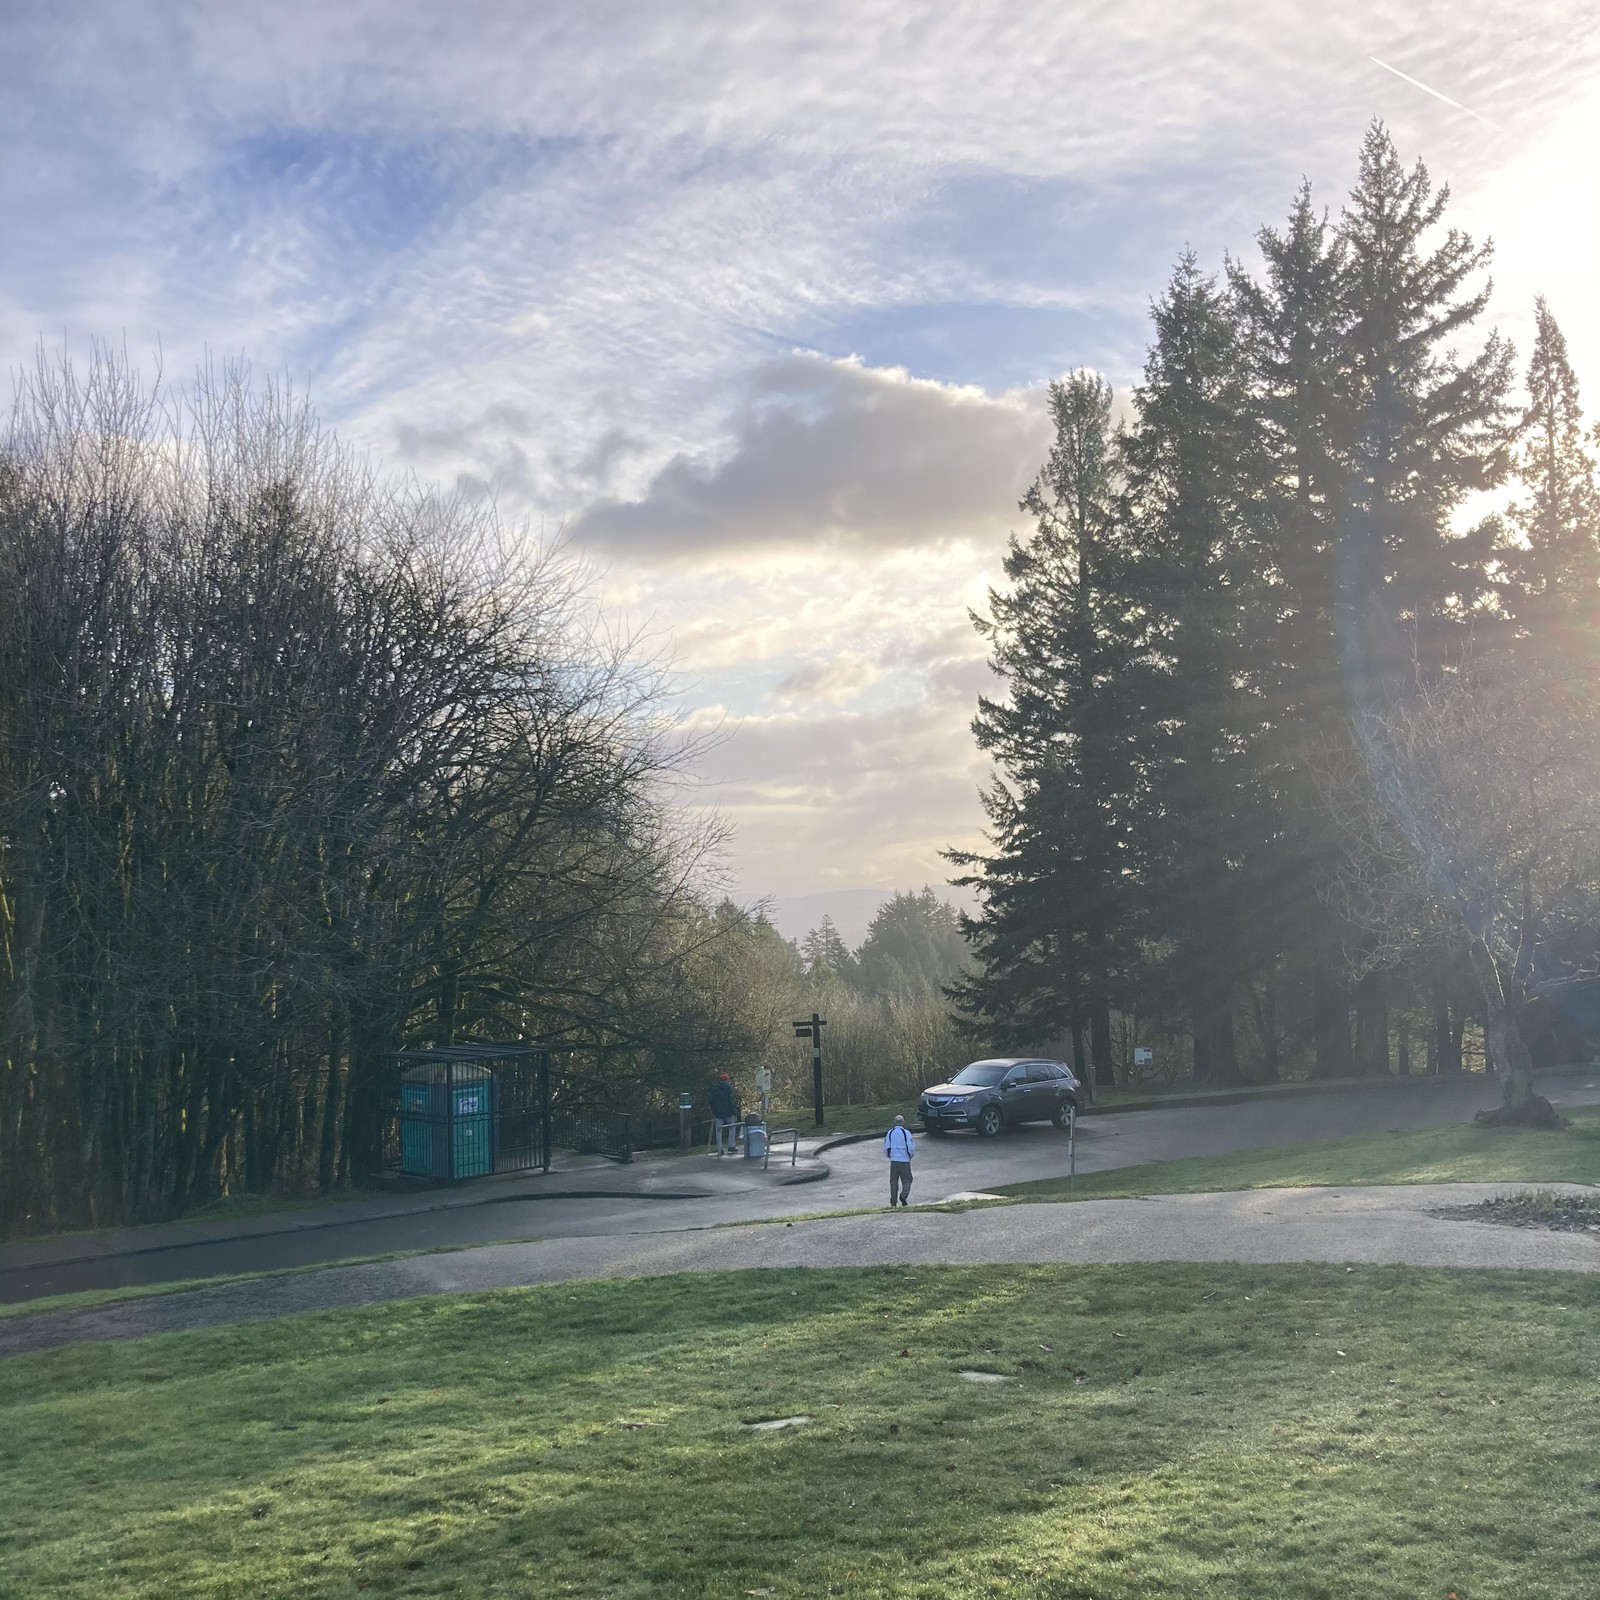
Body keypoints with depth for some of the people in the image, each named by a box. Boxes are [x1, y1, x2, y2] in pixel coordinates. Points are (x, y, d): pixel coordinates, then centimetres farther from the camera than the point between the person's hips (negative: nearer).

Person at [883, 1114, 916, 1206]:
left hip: (893, 1161, 3)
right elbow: (911, 1148, -8)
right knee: (907, 1180, 7)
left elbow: (885, 1148, 5)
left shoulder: (890, 1133, 3)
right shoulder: (906, 1133, -7)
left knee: (893, 1181, 10)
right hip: (905, 1161, -3)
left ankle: (893, 1202, 5)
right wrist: (911, 1155, 12)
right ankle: (904, 1195, -17)